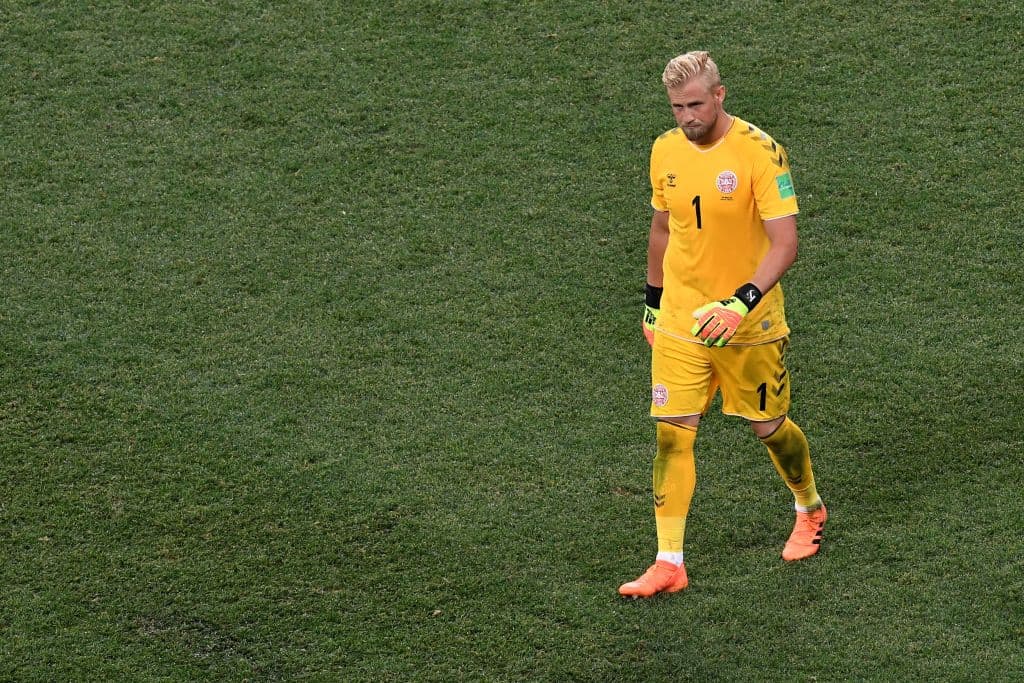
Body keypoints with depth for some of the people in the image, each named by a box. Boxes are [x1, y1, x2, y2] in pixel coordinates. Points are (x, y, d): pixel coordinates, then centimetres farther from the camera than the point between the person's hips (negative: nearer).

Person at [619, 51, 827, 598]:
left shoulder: (759, 151, -17)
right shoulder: (665, 150, 0)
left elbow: (784, 244, -20)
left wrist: (742, 303, -32)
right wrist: (653, 300, 19)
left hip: (750, 324, -3)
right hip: (679, 320, 4)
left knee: (769, 427, 11)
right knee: (672, 435, -5)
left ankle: (810, 510, 41)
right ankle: (669, 563, 0)